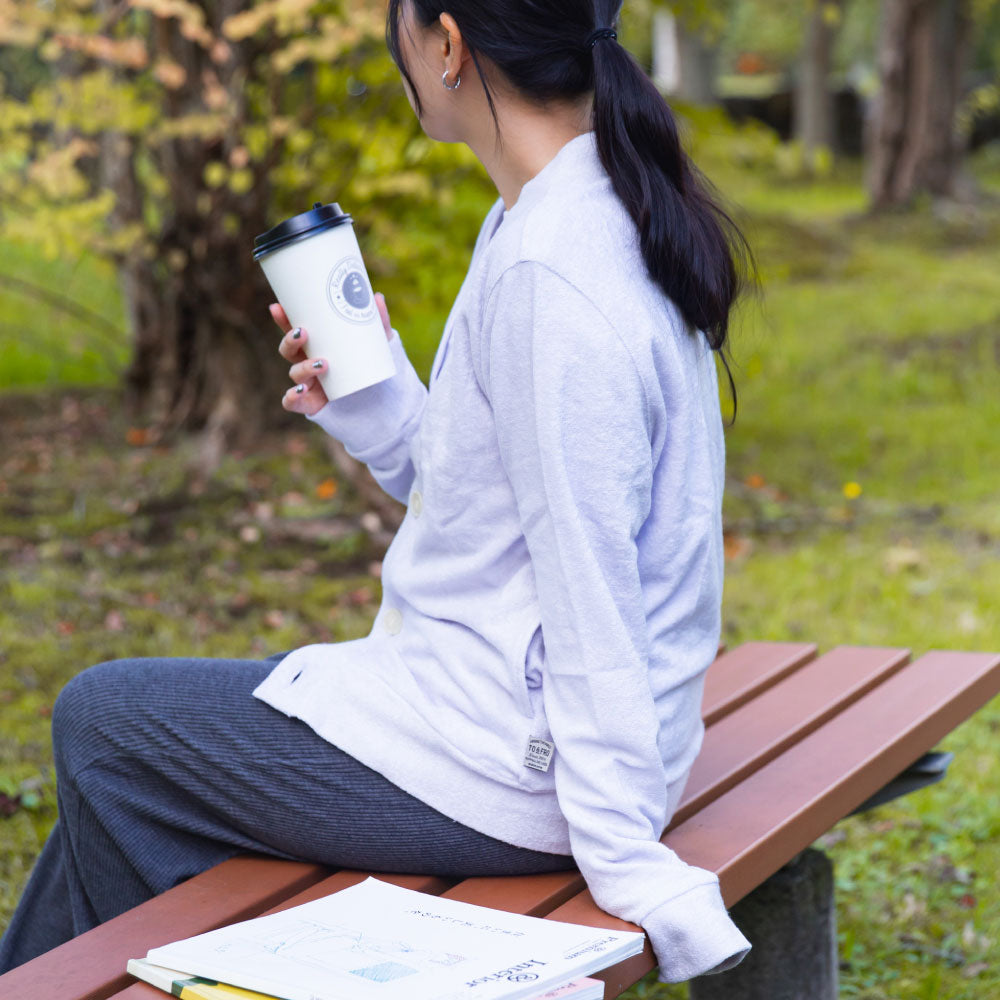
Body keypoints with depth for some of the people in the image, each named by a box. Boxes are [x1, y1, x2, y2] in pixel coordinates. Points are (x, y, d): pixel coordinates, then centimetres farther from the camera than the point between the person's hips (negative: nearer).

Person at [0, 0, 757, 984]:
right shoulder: (594, 216, 7)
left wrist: (632, 868, -22)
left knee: (98, 721, 5)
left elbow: (593, 597, -25)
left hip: (514, 769, -10)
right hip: (513, 706, 10)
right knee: (123, 722, 18)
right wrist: (374, 406, 1)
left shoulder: (550, 283, -25)